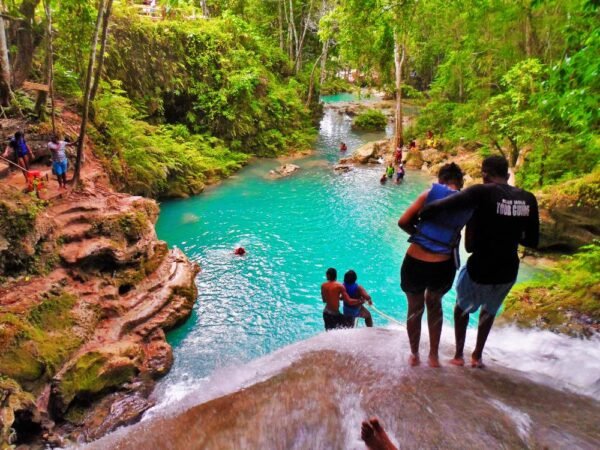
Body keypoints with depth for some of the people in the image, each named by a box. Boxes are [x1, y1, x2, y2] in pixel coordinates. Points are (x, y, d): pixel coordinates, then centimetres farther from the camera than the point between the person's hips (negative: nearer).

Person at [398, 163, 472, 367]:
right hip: (442, 267, 1)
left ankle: (414, 355, 39)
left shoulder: (430, 194, -1)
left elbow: (403, 222, -5)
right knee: (434, 304, 31)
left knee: (414, 308, 24)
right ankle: (433, 356, 38)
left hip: (414, 263, -1)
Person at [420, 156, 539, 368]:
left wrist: (419, 216, -15)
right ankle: (477, 356, 43)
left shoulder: (482, 192, -17)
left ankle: (458, 355, 35)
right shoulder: (528, 199, -2)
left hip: (480, 270, -4)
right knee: (490, 309, 33)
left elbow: (439, 207, -32)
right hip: (508, 272, 4)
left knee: (463, 307, 27)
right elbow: (532, 241, 7)